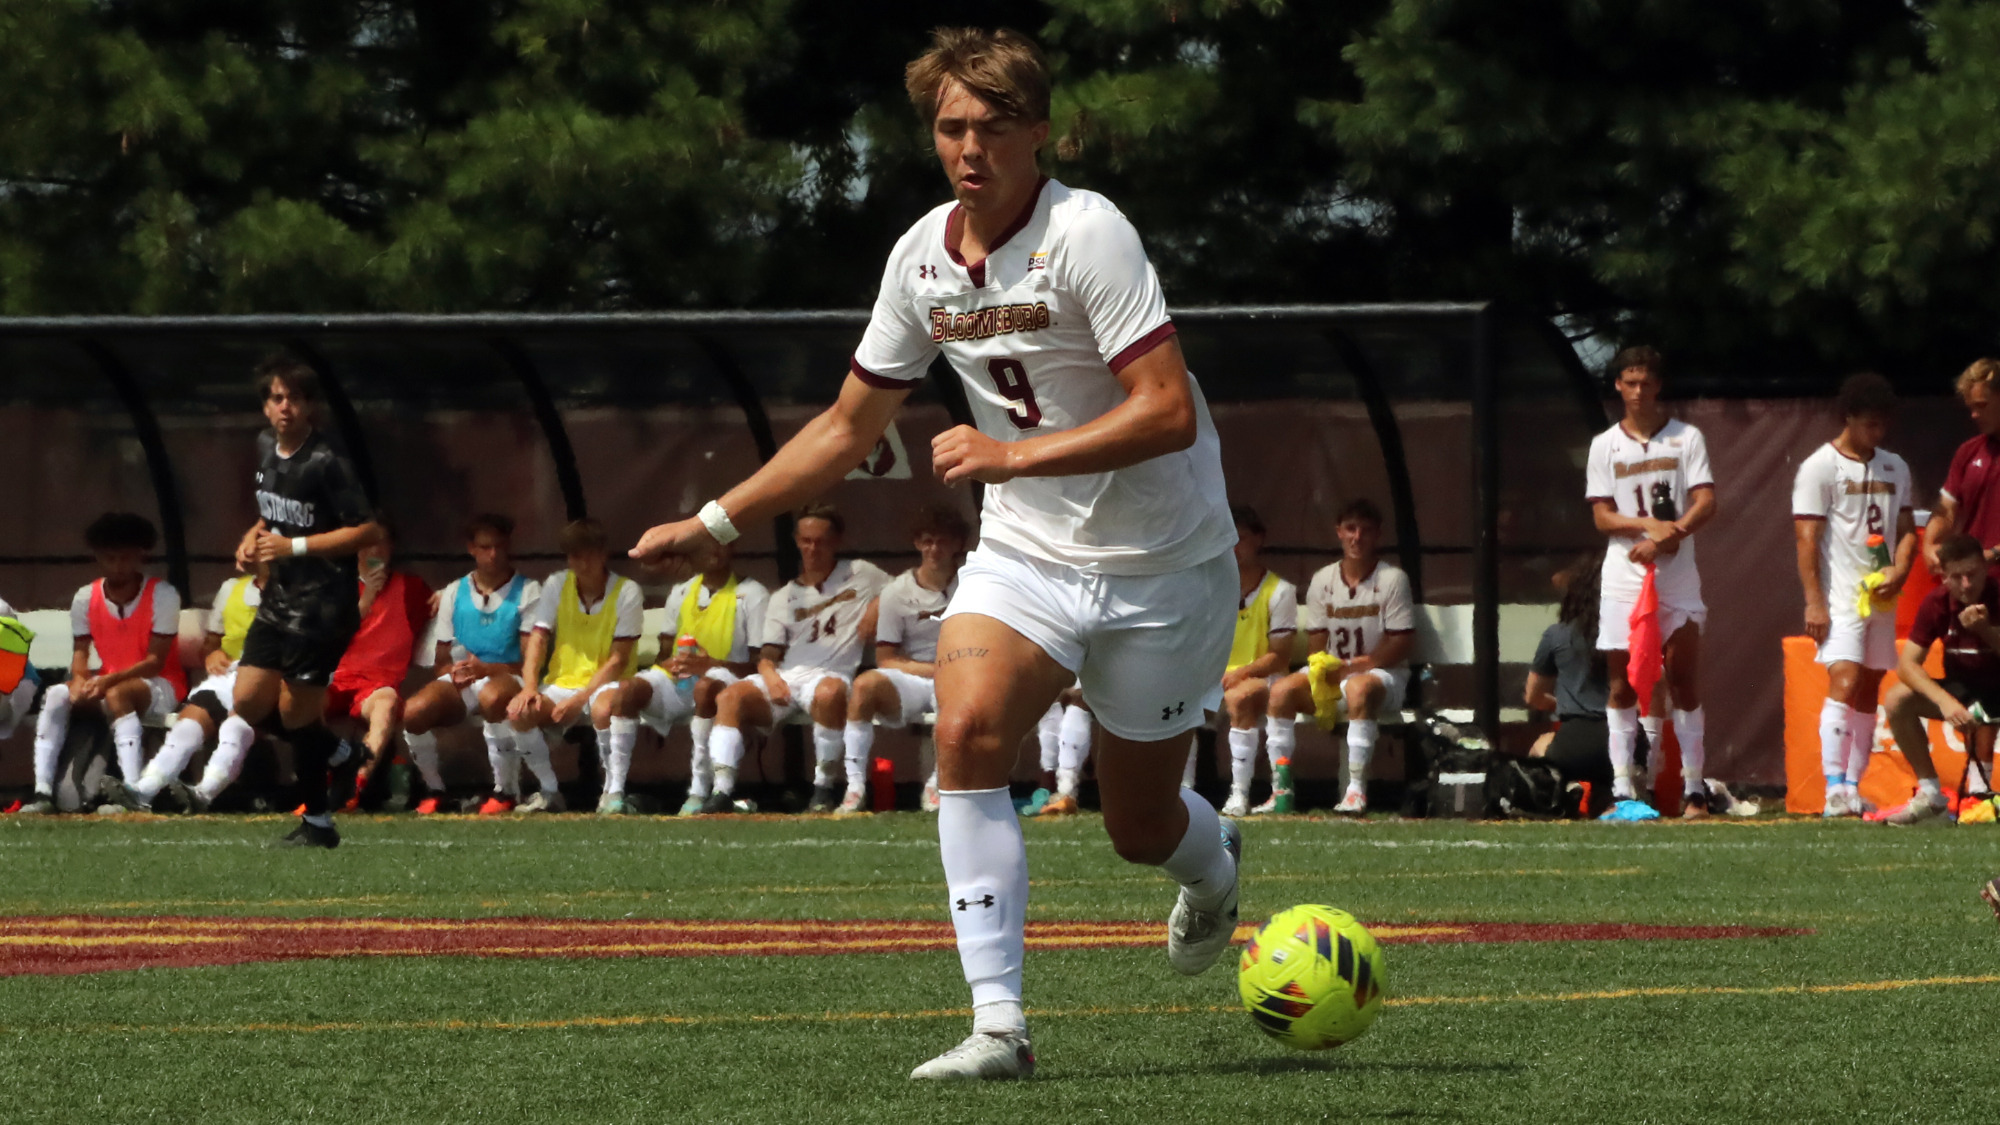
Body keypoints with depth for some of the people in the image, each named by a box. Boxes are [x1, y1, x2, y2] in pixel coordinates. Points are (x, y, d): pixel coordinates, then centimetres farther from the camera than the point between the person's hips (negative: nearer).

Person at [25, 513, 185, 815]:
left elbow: (155, 660, -17)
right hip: (108, 685, 5)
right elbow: (80, 652, -2)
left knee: (117, 694, -37)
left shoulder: (162, 595, -13)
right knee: (56, 694, -21)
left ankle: (134, 791, -46)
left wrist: (108, 680, -30)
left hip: (160, 686, -5)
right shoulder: (86, 598, 0)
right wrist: (80, 679, -26)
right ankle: (43, 792, -27)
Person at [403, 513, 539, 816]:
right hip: (459, 683, 4)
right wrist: (454, 673, -11)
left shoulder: (527, 592, -1)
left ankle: (506, 791, -24)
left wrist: (486, 669, -24)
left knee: (492, 697, -42)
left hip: (506, 678, -4)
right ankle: (433, 789, -2)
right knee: (414, 711, -28)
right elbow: (441, 660, 14)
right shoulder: (454, 593, 12)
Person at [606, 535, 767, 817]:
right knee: (630, 688, -25)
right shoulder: (681, 593, 20)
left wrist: (711, 665, -21)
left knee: (706, 685, -41)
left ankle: (699, 790, -39)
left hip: (728, 680, -5)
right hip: (676, 680, 5)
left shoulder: (752, 595, 2)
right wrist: (669, 663, -6)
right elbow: (665, 650, 21)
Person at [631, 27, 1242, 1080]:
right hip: (1024, 550, 4)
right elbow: (849, 425, 13)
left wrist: (1012, 454, -28)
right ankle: (998, 1024, -24)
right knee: (967, 733, -23)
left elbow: (1169, 412, -25)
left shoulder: (1084, 233, -20)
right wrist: (712, 522, 11)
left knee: (1140, 826, 7)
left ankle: (1213, 862, 47)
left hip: (1159, 562, -4)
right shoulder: (922, 258, 0)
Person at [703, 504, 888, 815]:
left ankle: (823, 787, -27)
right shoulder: (784, 598, 22)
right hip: (785, 678, 4)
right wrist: (770, 675, -9)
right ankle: (722, 792, -33)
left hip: (830, 675, -4)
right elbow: (767, 656, 15)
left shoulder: (860, 575, 15)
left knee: (830, 692, -41)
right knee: (731, 696, -26)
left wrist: (877, 608, 0)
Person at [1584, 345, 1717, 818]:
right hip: (1623, 579, 1)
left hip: (1677, 579, -1)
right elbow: (1602, 516, 2)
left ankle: (1693, 790, -2)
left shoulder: (1687, 438, 5)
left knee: (1684, 684, -2)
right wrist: (1649, 525, -15)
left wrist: (1667, 536, -19)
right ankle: (1622, 789, 1)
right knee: (1622, 686, 0)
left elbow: (1705, 504, -4)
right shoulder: (1605, 446, 8)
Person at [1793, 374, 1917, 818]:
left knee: (1869, 692, 8)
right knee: (1844, 682, -19)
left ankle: (1854, 789, 13)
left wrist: (1899, 570, -4)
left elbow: (1906, 530, 17)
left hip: (1880, 596, 7)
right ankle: (1835, 789, -25)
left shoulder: (1894, 468, 14)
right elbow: (1808, 540, -9)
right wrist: (1814, 601, -15)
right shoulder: (1819, 467, -5)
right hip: (1839, 597, -7)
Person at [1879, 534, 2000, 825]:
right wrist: (1944, 701, -29)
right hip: (1961, 689, 4)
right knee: (1896, 700, -19)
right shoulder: (1937, 602, -9)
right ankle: (1930, 795, -10)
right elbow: (1907, 664, -13)